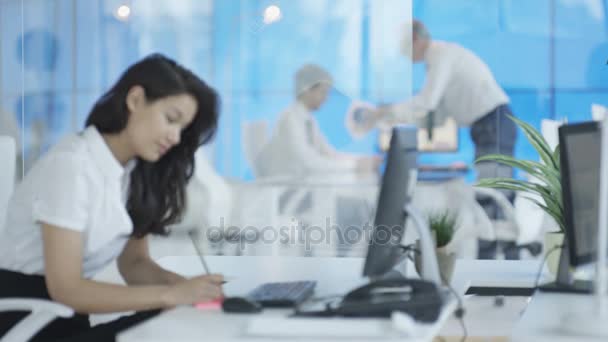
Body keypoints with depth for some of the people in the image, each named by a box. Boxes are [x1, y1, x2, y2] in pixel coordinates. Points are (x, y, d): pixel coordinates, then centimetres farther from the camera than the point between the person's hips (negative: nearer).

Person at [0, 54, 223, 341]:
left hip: (67, 318, 7)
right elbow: (65, 288, -23)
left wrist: (183, 285, -15)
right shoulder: (70, 164, -18)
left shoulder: (136, 172, 4)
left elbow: (134, 263, 6)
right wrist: (171, 294, -27)